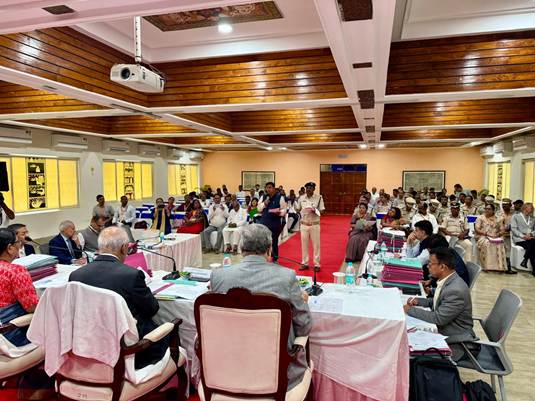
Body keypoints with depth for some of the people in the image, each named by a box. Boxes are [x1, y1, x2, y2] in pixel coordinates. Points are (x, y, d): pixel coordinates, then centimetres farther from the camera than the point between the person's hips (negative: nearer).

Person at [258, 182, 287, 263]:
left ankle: (275, 259, 21)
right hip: (264, 221, 3)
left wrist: (279, 212, -25)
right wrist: (264, 203, -9)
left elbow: (284, 209, -4)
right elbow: (259, 209, 8)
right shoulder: (263, 197, 9)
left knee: (274, 241, 7)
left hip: (275, 222, -3)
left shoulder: (280, 197, -3)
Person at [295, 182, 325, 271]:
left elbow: (322, 210, -4)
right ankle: (304, 263, 20)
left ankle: (316, 264, 13)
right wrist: (301, 212, -12)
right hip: (304, 224, 3)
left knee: (316, 244, 4)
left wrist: (315, 211, -24)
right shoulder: (301, 198, 3)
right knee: (304, 244, 9)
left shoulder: (319, 197, -5)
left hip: (315, 224, -2)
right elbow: (297, 209, 10)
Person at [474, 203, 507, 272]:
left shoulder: (498, 219, 18)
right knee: (486, 243, -37)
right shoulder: (480, 218, 9)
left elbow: (502, 230, 11)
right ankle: (487, 266, -35)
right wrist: (486, 233, -16)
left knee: (500, 243, -32)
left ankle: (499, 266, -30)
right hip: (482, 237, -2)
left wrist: (498, 234, -11)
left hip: (495, 238, 2)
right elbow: (477, 229, -2)